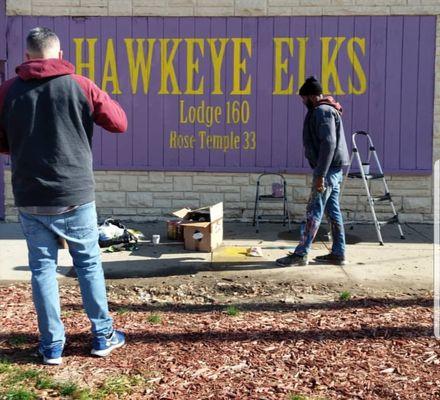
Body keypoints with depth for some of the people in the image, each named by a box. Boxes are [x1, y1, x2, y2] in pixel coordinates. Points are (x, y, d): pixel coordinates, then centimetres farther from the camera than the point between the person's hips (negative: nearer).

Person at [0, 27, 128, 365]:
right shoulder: (80, 86, -4)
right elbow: (120, 123, 3)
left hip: (30, 199, 1)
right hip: (76, 195, -1)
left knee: (42, 268, 10)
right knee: (89, 264, 12)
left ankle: (52, 345, 14)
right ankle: (103, 336, 20)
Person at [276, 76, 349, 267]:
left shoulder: (322, 112, -13)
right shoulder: (326, 110, 19)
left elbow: (329, 144, -22)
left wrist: (320, 175, -24)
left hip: (327, 168, -10)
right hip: (334, 169, 10)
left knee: (314, 211, -7)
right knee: (333, 210, 11)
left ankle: (301, 254, -4)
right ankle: (338, 253, 16)